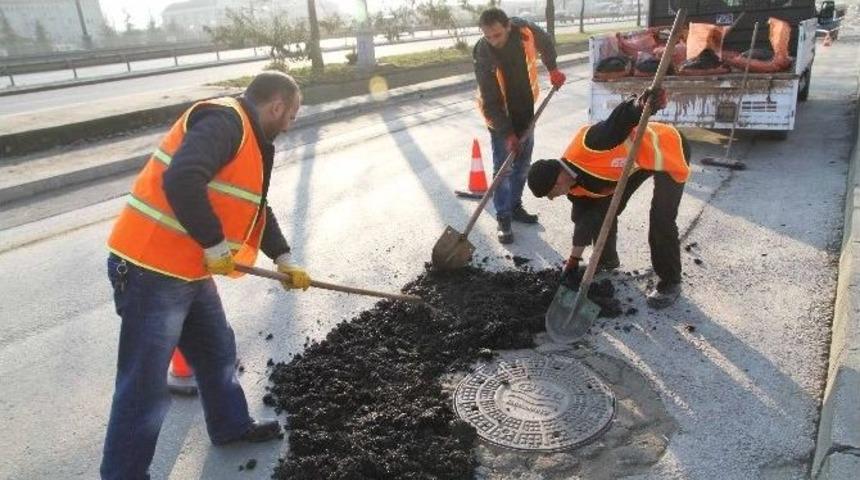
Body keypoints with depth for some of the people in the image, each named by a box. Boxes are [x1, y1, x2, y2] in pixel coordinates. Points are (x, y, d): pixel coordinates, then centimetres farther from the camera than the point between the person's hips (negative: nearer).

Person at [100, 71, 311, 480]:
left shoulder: (249, 139, 15)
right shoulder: (224, 121, -17)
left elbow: (258, 208, 24)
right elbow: (180, 182, -33)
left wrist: (284, 259, 20)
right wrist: (215, 244, -23)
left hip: (188, 270, 10)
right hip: (151, 272, -10)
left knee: (217, 351, 23)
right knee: (146, 386, -1)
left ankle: (231, 426, 44)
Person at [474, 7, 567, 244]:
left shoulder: (524, 30, -19)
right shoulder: (483, 55, -29)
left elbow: (546, 42, 7)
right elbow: (490, 101, -26)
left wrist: (552, 69, 3)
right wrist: (508, 133, -27)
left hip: (525, 109, 5)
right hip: (501, 116, -5)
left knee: (523, 163, 14)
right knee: (503, 168, -4)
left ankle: (515, 206, 31)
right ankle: (503, 218, 8)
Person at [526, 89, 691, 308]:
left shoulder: (588, 145, -35)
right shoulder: (576, 189, -9)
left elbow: (623, 118, -37)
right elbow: (584, 220, 1)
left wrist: (641, 104, -60)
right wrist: (574, 262, 4)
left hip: (670, 150, -7)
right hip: (637, 160, 8)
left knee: (661, 222, -13)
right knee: (601, 210, 6)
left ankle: (671, 282, 7)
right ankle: (607, 259, 31)